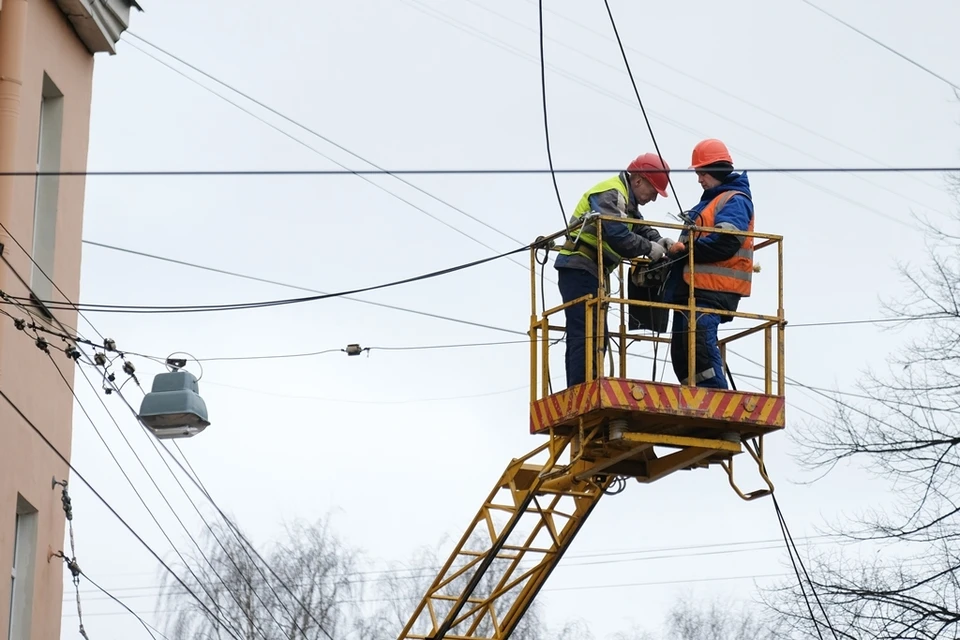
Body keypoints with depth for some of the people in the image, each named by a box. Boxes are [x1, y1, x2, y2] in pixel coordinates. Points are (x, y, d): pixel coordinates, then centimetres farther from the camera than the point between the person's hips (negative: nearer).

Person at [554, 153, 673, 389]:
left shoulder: (624, 198, 20)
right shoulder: (610, 195, -14)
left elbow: (640, 227, 19)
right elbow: (618, 237, -24)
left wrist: (658, 241, 0)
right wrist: (649, 248, -13)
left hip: (592, 271, 11)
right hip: (579, 269, -11)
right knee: (584, 334, -17)